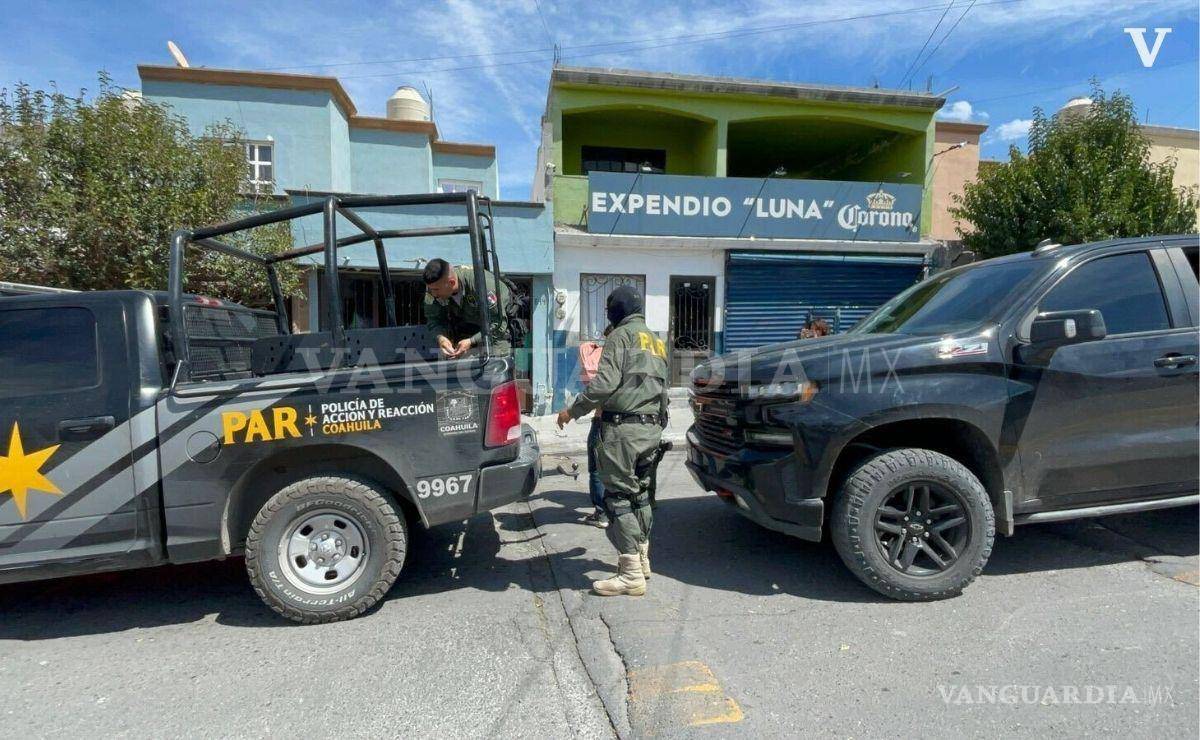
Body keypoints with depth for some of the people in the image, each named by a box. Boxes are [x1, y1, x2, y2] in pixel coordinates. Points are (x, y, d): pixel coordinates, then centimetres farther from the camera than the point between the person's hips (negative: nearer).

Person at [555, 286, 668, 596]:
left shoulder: (622, 335, -6)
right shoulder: (656, 342, 21)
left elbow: (604, 383, -16)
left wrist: (572, 410, -7)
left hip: (624, 427, -9)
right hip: (652, 427, 9)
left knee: (618, 495, -5)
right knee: (639, 491, 19)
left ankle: (632, 574, -3)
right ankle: (642, 557, 30)